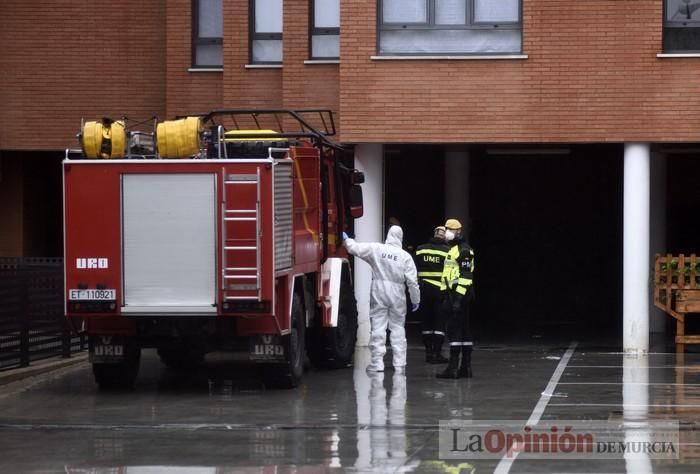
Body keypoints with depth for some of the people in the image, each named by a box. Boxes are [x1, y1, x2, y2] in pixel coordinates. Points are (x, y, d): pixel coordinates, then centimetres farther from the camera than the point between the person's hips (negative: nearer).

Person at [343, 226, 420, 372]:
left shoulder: (376, 249, -4)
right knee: (398, 328, 11)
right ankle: (399, 362, 12)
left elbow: (355, 248, -3)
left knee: (378, 327, 1)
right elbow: (412, 280, -3)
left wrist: (346, 239, 18)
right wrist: (415, 300, 6)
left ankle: (377, 363, -1)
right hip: (397, 295, 1)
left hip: (378, 294, 0)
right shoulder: (405, 256, -3)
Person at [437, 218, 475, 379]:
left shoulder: (463, 250, -11)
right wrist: (447, 297, 25)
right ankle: (466, 367, 12)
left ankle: (453, 367, -14)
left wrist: (458, 297, -24)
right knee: (464, 329, 10)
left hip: (459, 294, -11)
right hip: (452, 293, 11)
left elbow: (466, 276, -19)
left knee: (454, 329, -12)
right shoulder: (452, 250, 21)